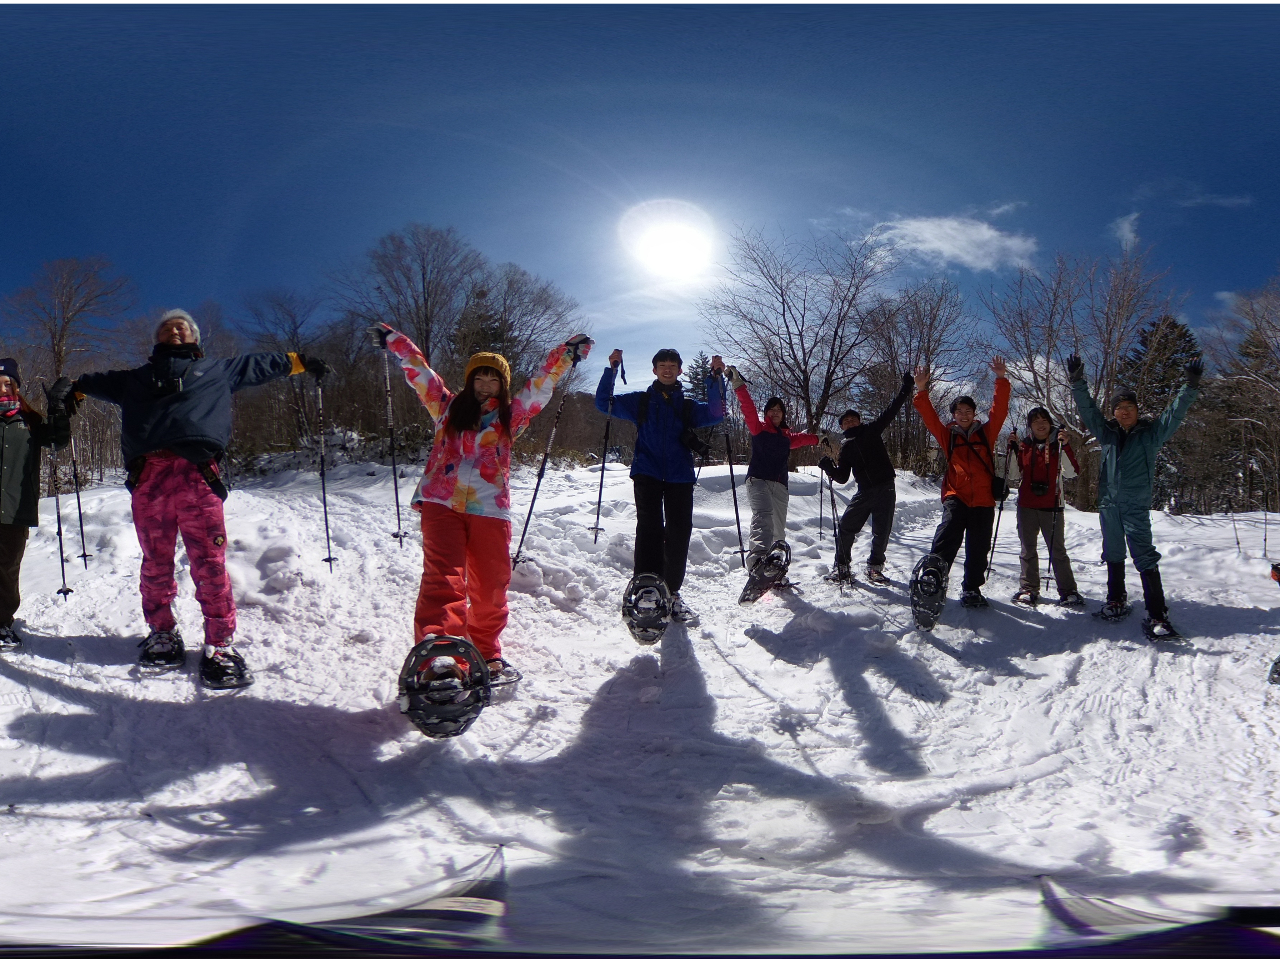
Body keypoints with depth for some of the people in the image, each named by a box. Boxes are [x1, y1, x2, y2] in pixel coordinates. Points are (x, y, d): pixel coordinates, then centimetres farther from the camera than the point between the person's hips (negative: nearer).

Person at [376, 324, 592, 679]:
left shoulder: (511, 415, 18)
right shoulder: (448, 407, 18)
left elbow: (542, 383, 17)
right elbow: (418, 370, 20)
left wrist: (565, 355, 14)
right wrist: (393, 340, 23)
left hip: (490, 509, 2)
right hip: (442, 504, -1)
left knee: (491, 586, 4)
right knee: (444, 579, -17)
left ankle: (487, 652, 22)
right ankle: (439, 656, -30)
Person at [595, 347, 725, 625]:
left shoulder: (689, 405, 18)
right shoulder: (640, 400, 15)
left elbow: (715, 414, 1)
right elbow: (604, 403, 9)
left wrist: (716, 378, -8)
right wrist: (612, 370, -3)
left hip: (680, 477, 2)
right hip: (647, 473, -2)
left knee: (679, 534, 1)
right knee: (649, 529, -16)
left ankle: (672, 593, 15)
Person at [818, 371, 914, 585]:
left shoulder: (871, 431, 7)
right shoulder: (845, 447, 12)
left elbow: (891, 411, 3)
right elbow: (842, 477, 9)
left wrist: (905, 389, -3)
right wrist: (827, 464, -8)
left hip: (885, 489, -2)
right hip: (864, 492, 2)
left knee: (881, 531, 0)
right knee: (846, 527, -4)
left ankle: (875, 567, 18)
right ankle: (842, 567, 9)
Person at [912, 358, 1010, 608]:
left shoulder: (986, 433, 12)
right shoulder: (948, 435, 11)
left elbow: (1000, 409, 4)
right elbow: (928, 416, 3)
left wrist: (1001, 379, -4)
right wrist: (921, 392, -10)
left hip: (983, 499, 2)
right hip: (956, 496, -1)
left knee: (978, 547, 7)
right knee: (947, 538, -22)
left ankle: (972, 588, 20)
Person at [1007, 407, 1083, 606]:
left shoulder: (1058, 444, 4)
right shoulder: (1024, 445, 7)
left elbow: (1071, 473, -8)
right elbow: (1014, 476, 4)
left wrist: (1065, 446, -17)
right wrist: (1013, 450, -5)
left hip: (1052, 506, -2)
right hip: (1027, 506, 2)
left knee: (1058, 549, -2)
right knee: (1028, 549, 7)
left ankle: (1067, 590, 2)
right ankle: (1029, 588, 14)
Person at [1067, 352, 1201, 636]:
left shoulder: (1151, 433, 2)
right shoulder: (1107, 433, 9)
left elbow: (1175, 413, -3)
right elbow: (1087, 408, 7)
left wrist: (1191, 386, -14)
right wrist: (1077, 381, -2)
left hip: (1136, 506, -4)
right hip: (1108, 503, 4)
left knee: (1145, 557, -12)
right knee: (1113, 554, 16)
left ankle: (1157, 616, -14)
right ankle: (1116, 601, 31)